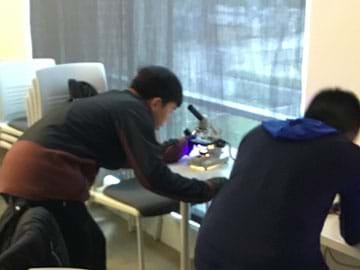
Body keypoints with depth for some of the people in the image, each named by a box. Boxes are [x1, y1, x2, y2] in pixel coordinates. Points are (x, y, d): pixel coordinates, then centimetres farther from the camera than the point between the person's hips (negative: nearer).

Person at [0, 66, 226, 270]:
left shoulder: (117, 101, 19)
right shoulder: (133, 110, -9)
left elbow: (125, 156, 31)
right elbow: (154, 177, -16)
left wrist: (176, 148, 37)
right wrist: (210, 189, -6)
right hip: (42, 176, -10)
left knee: (92, 244, 20)